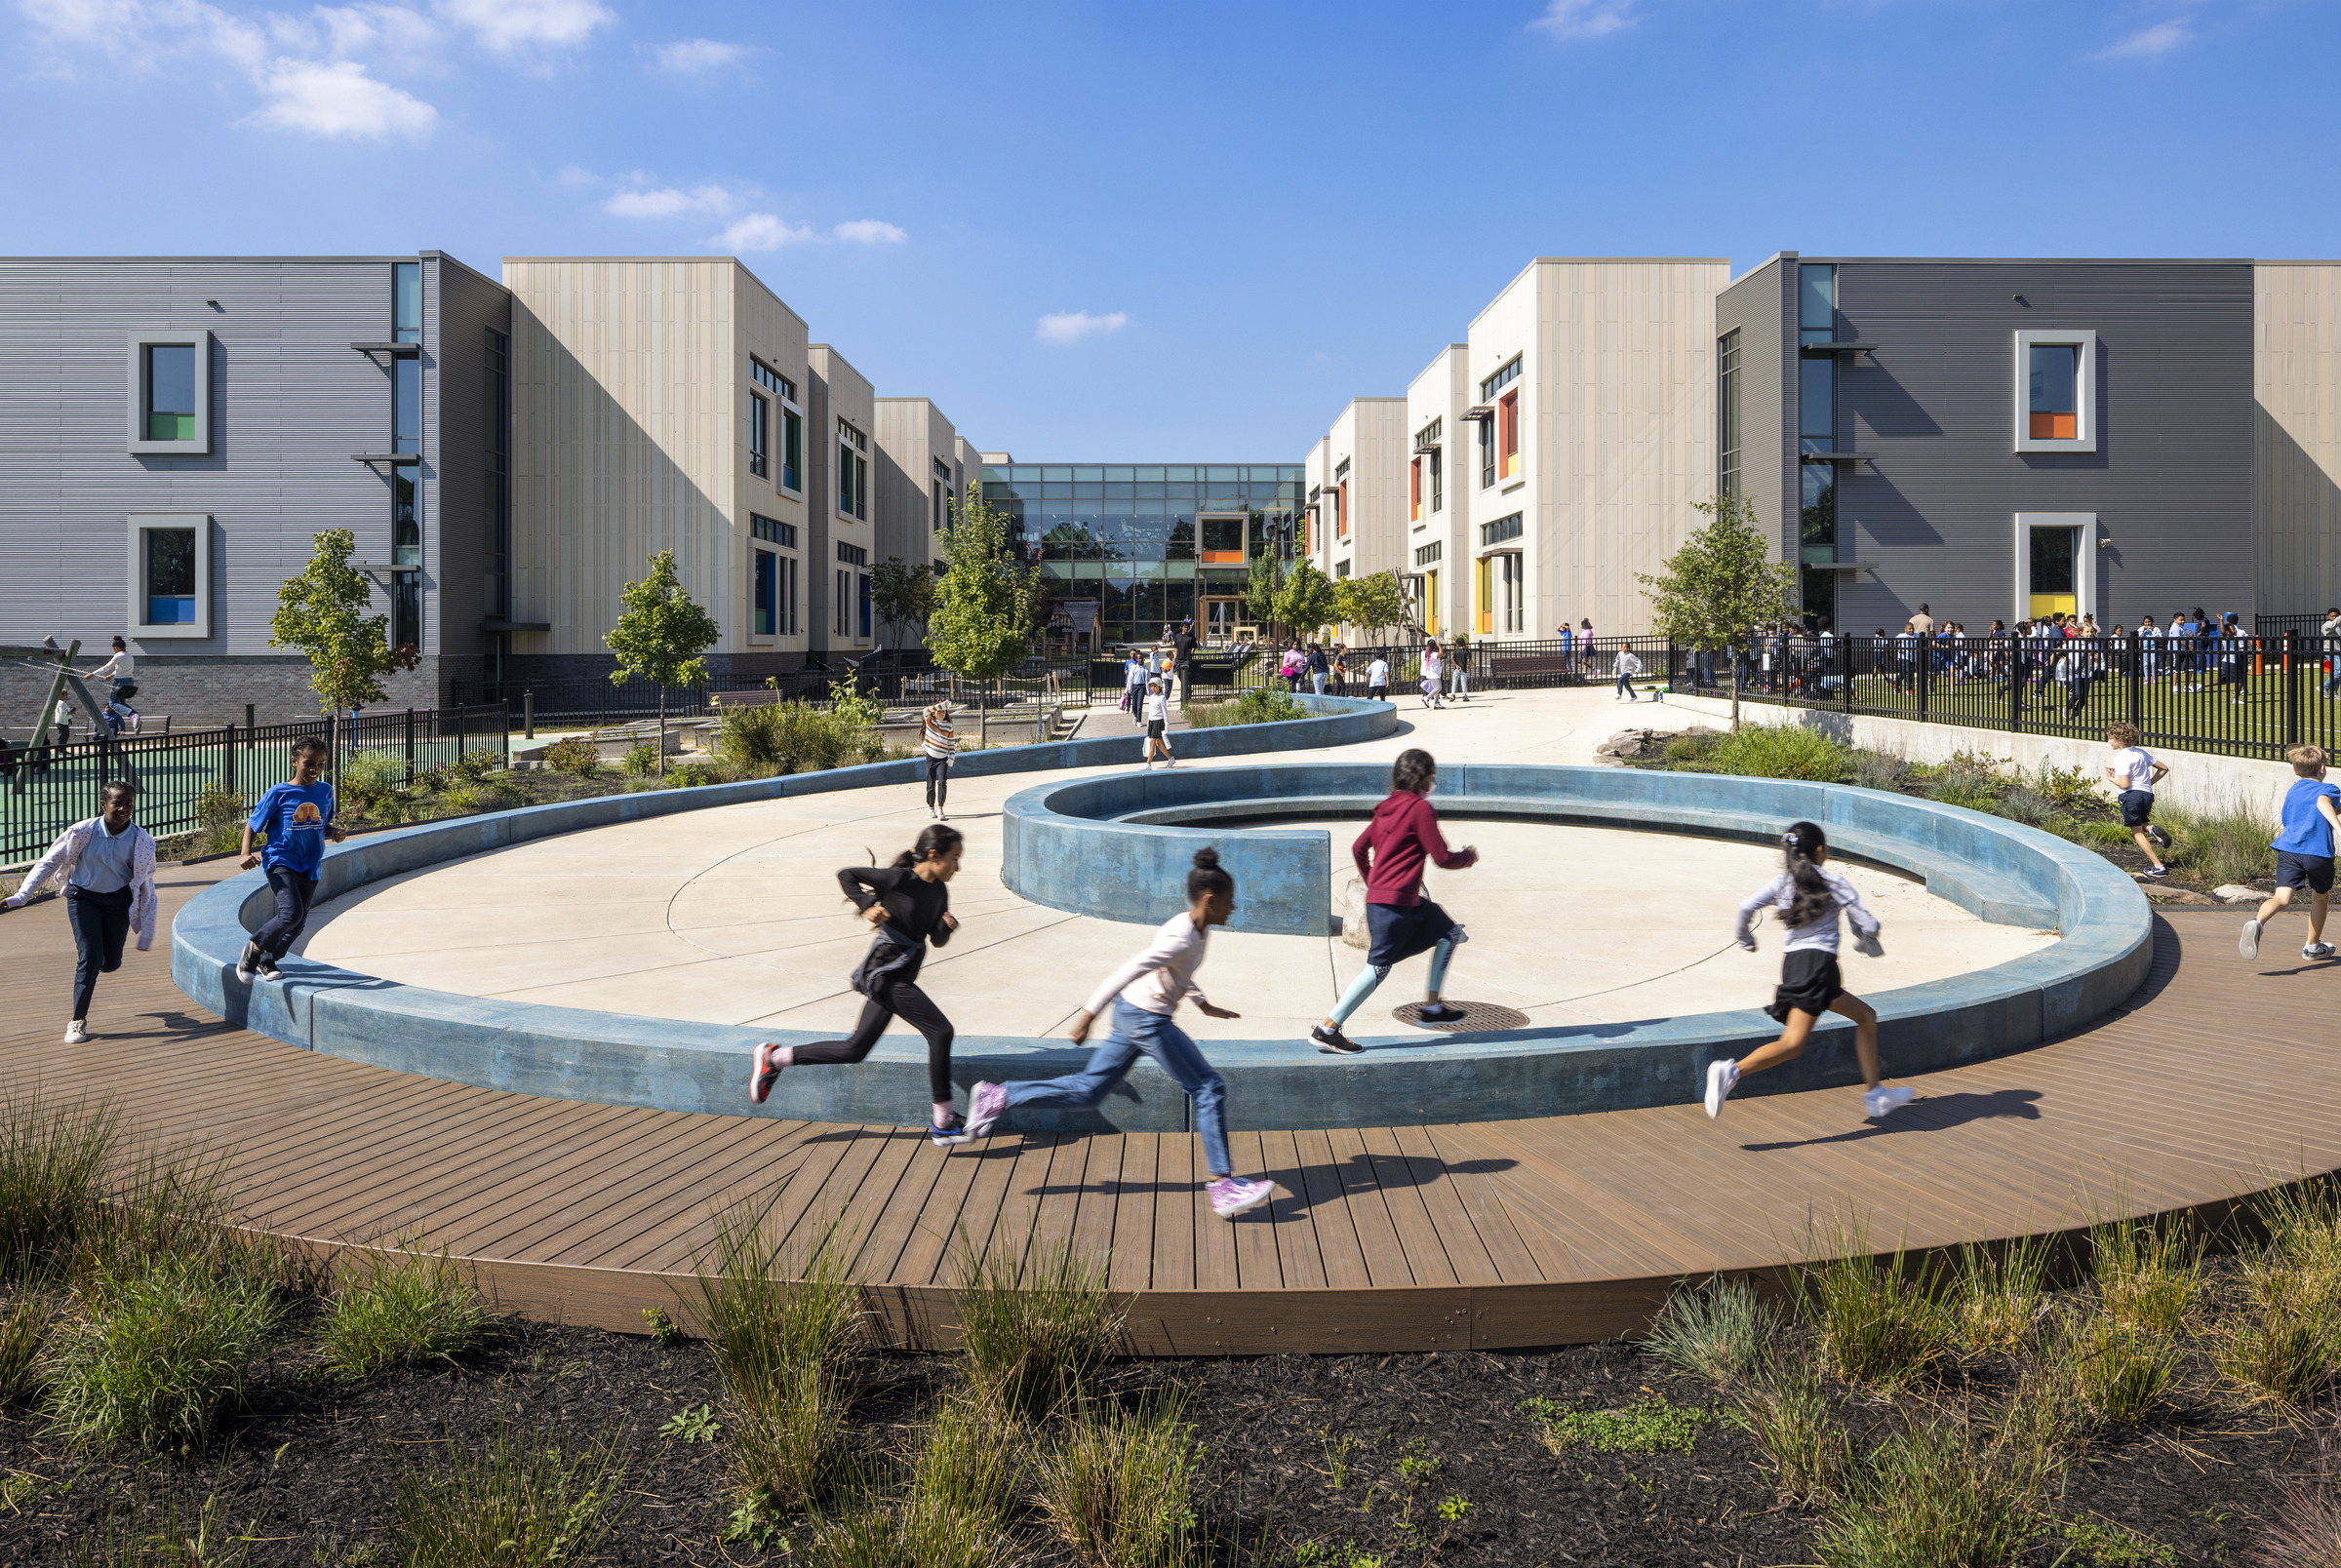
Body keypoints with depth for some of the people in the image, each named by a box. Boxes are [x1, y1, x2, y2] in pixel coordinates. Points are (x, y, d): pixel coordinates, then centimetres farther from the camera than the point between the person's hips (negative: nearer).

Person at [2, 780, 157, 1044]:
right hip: (83, 897, -1)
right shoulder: (83, 832, -18)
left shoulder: (141, 841, -14)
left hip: (118, 900, 2)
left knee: (111, 963, 4)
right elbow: (49, 862, -8)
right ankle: (78, 1020, 3)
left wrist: (147, 932, -5)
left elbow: (146, 887, -6)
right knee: (89, 959, -12)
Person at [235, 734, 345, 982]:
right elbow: (252, 824, -1)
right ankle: (254, 948, 2)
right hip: (281, 861, -5)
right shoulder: (279, 793, -7)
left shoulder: (326, 792, 6)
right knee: (292, 913, -21)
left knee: (299, 922, 10)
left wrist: (334, 831, -3)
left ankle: (267, 960, 33)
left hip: (310, 866, 5)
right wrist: (246, 853, -16)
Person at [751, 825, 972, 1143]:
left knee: (855, 1049, 15)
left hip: (899, 977, 9)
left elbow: (937, 940, 15)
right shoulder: (900, 878, -14)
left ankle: (775, 1057, 27)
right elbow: (846, 875, -8)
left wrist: (947, 926, -7)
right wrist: (867, 906, -21)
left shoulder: (939, 891, 8)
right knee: (940, 1031, -15)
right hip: (886, 973, -9)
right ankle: (942, 1122, -9)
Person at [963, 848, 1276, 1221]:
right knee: (1208, 1088, -4)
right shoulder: (1181, 938, -24)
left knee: (1088, 1092, 14)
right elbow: (1127, 973, -27)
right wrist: (1088, 1014, -28)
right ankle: (1222, 1185, 0)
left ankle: (999, 1098, 16)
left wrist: (1204, 1004, 29)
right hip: (1147, 1019, -9)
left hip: (1132, 1014, 9)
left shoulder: (1198, 928, 6)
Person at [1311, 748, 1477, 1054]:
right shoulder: (1420, 808, -11)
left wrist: (1372, 883, 30)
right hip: (1395, 903, -9)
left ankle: (1432, 1007, 19)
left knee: (1449, 933, 18)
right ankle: (1327, 1029, -5)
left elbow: (1358, 848, 18)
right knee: (1379, 966, -6)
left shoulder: (1388, 807, 13)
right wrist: (1468, 857, 9)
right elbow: (1442, 857, -11)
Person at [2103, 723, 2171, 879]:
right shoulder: (2141, 752, 11)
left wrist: (2111, 779, -1)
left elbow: (2125, 784, -18)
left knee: (2137, 832, 3)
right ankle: (2151, 829, -6)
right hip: (2147, 794, 8)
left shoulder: (2121, 758, -13)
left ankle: (2158, 866, -1)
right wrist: (2149, 783, 19)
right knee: (2141, 825, 30)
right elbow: (2164, 768, 16)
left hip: (2131, 795, -8)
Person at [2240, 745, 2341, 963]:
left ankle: (2258, 922, -46)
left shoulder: (2291, 791, 25)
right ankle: (2312, 945, 36)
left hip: (2288, 849, 3)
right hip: (2318, 852, -3)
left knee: (2282, 898, -13)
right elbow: (2322, 802, -18)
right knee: (2320, 897, 23)